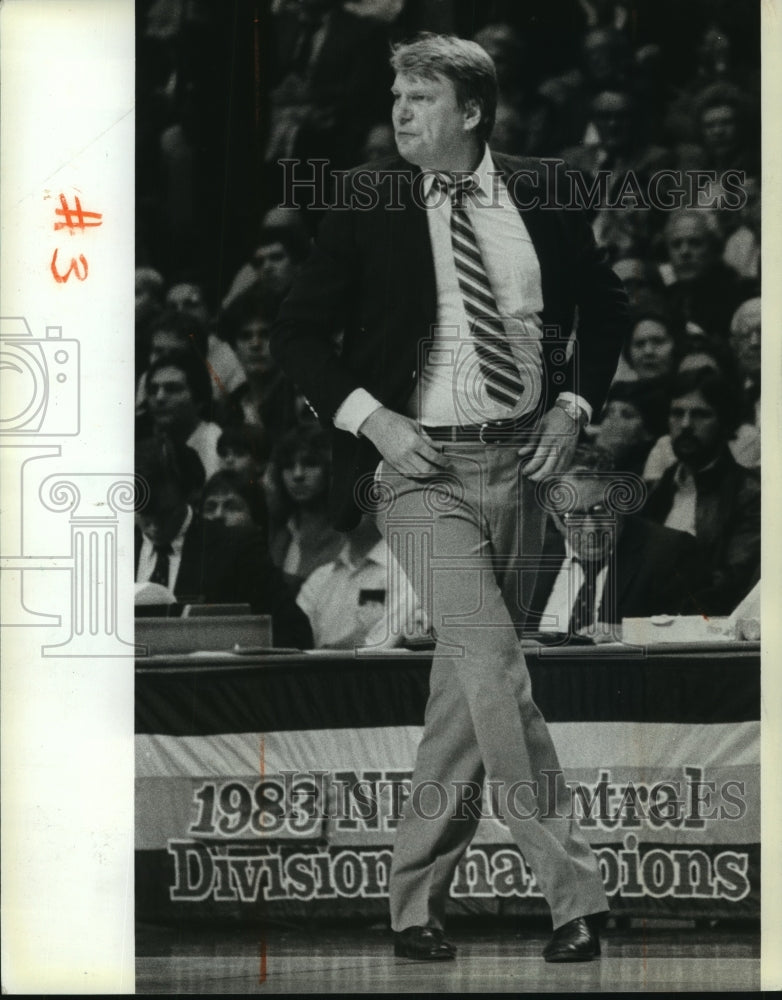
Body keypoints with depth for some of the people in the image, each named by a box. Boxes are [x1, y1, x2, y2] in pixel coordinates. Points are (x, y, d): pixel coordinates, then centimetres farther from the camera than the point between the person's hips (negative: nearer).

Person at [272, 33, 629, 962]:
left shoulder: (540, 195, 3)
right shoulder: (368, 201, -4)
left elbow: (605, 307, 17)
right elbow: (296, 332, 1)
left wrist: (575, 403, 3)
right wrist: (369, 417, -11)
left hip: (518, 465, 4)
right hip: (423, 467, -4)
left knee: (467, 680, 9)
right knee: (496, 672, -14)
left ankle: (417, 893, 20)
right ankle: (574, 893, -10)